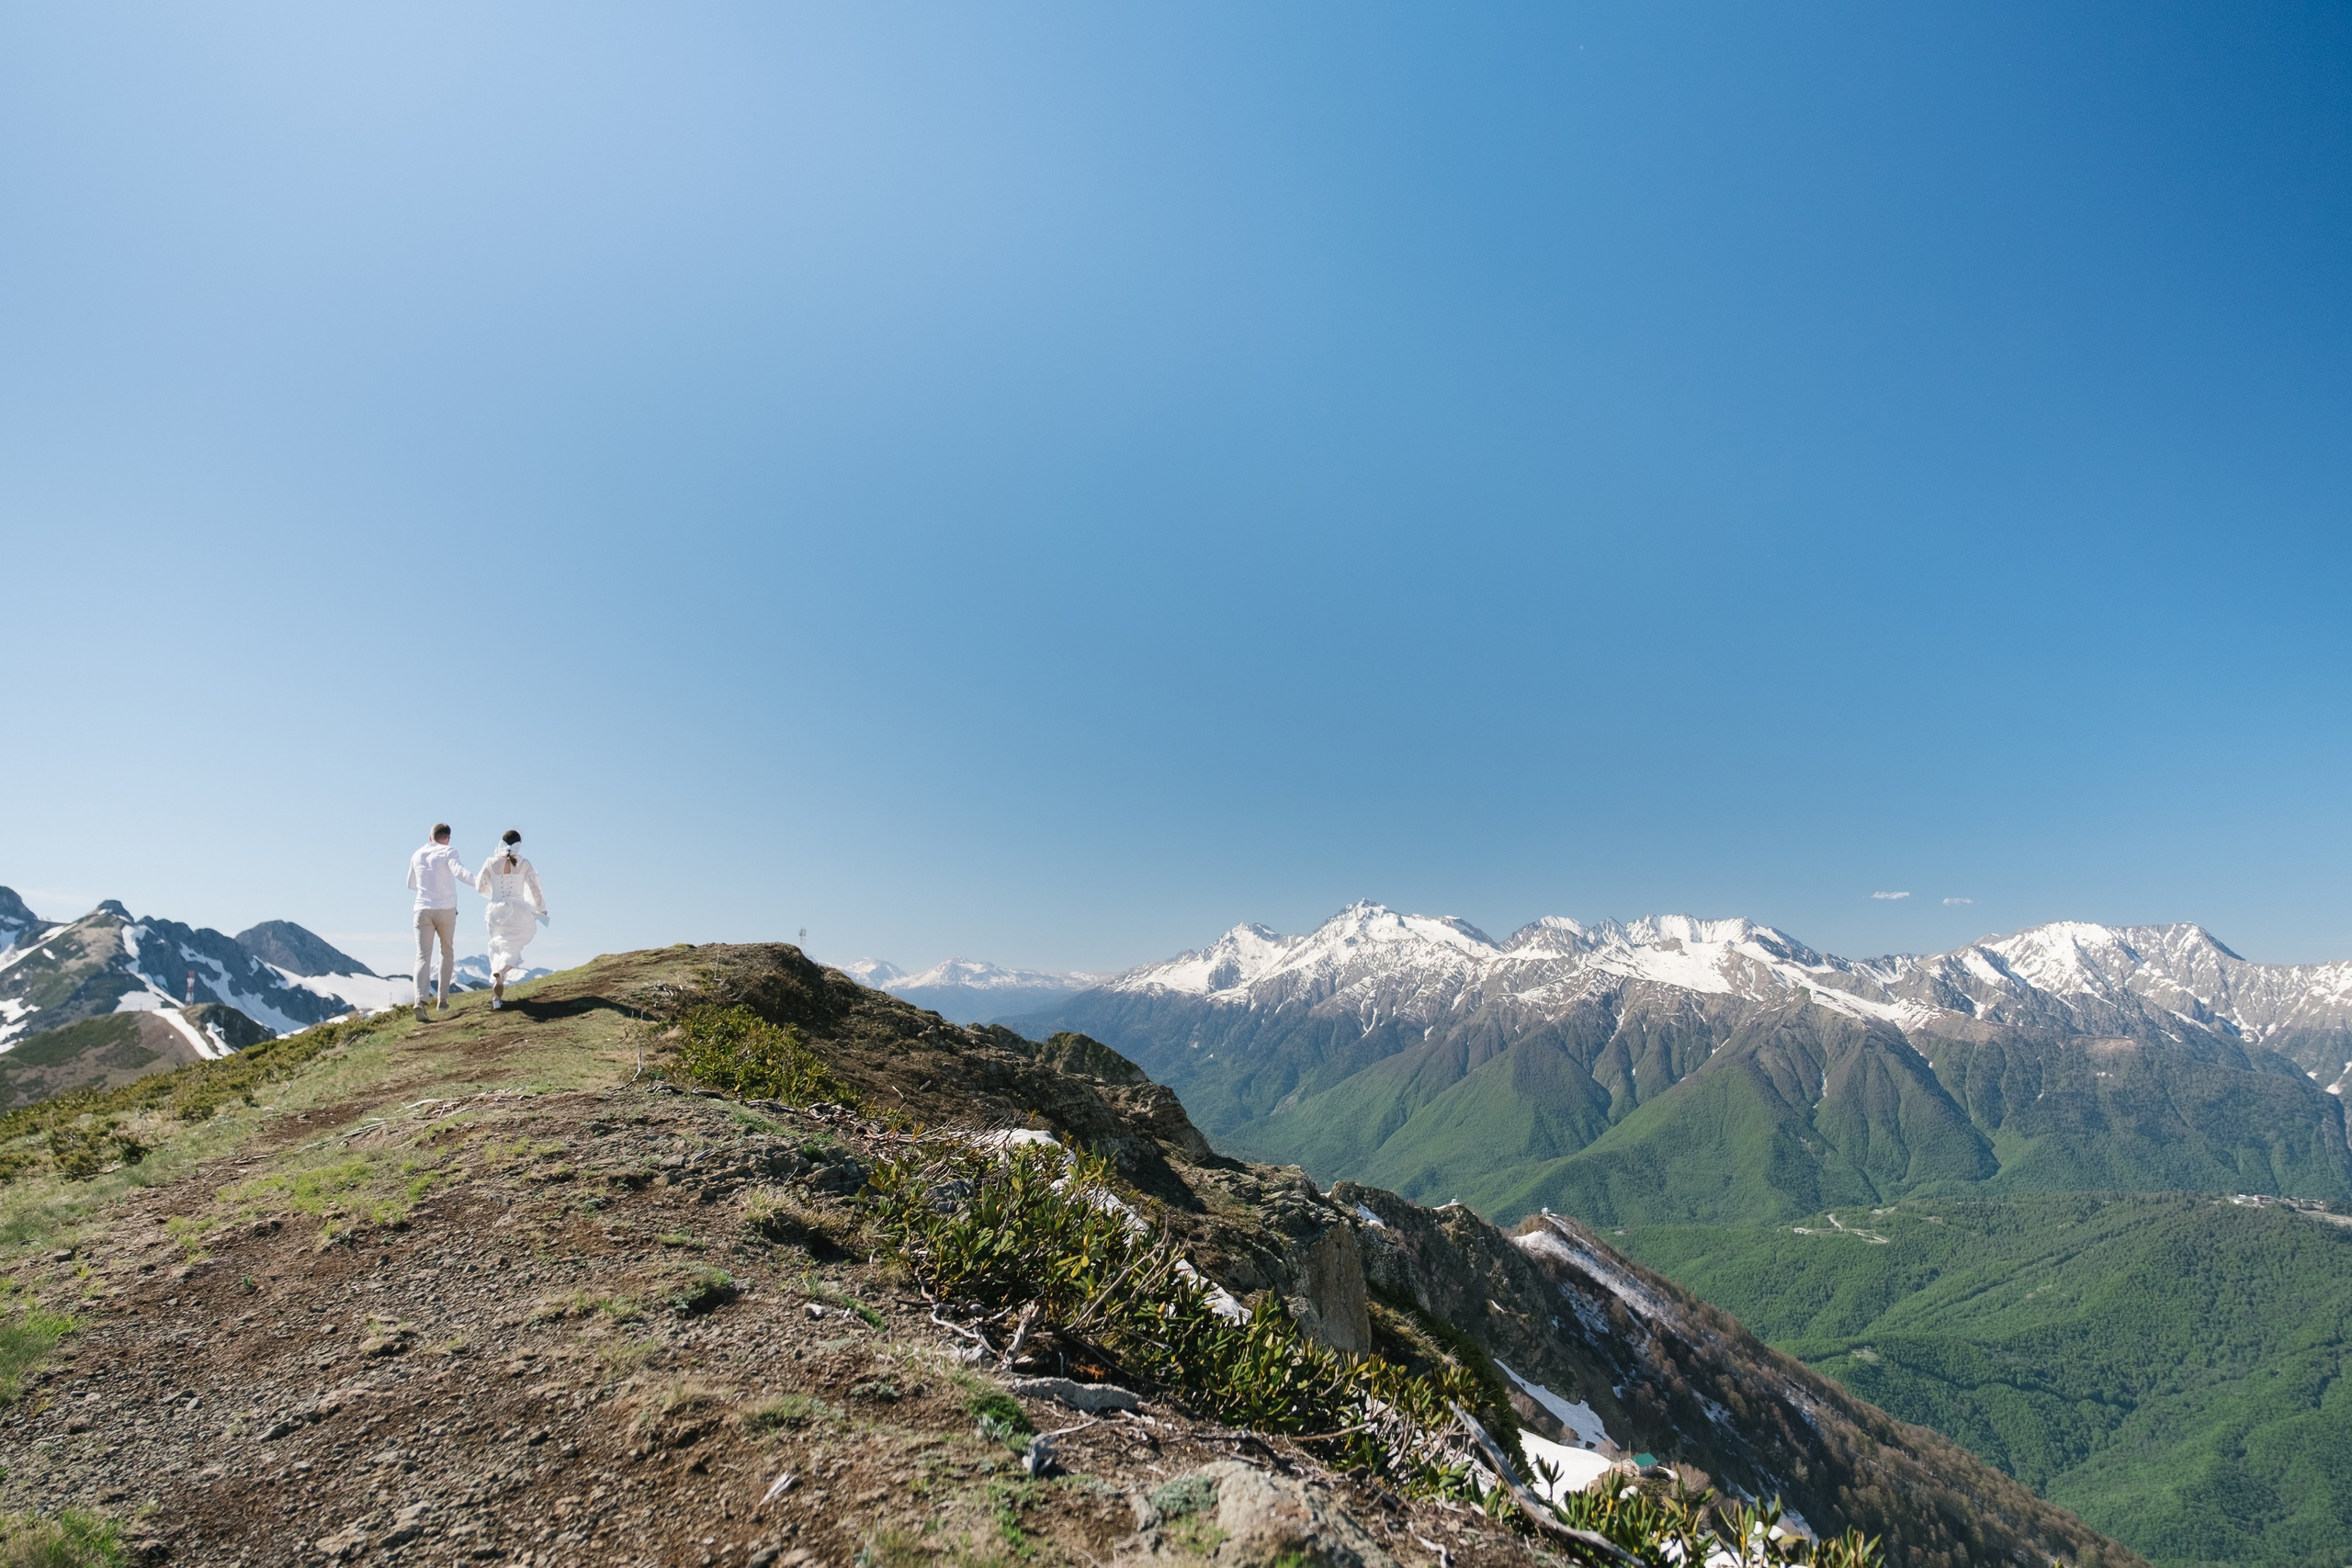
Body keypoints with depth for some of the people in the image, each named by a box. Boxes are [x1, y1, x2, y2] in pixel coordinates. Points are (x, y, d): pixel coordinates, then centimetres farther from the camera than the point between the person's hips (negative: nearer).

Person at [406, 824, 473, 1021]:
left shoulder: (417, 855, 13)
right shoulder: (448, 852, -1)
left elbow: (411, 884, 26)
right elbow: (459, 872, -22)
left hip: (422, 910, 2)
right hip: (446, 910, -2)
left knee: (423, 956, -6)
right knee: (447, 953, 16)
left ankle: (420, 1000, -25)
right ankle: (443, 998, 12)